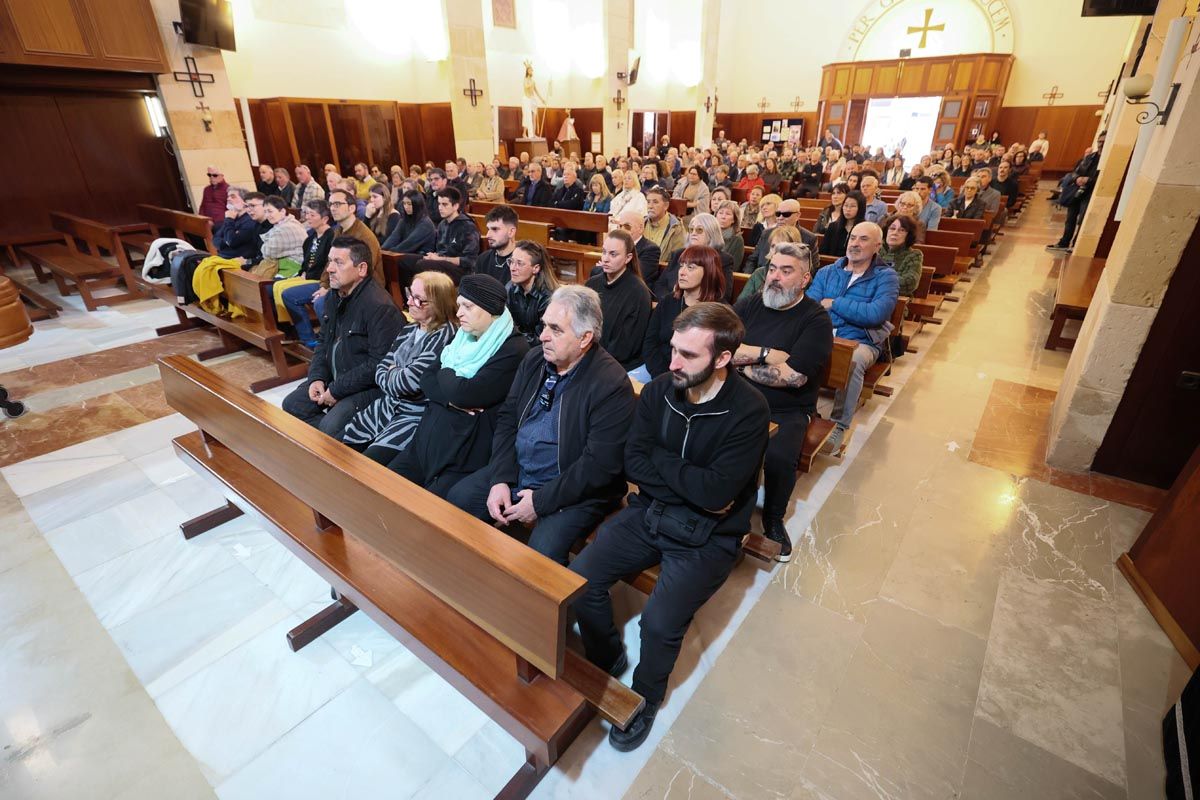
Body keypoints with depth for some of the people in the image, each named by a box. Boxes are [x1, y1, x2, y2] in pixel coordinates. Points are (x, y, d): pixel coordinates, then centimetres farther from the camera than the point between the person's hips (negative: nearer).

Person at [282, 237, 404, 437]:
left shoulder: (380, 306, -23)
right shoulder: (334, 295, 7)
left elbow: (379, 363, -26)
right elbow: (323, 341, 17)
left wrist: (336, 390, -19)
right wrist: (317, 377, 0)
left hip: (368, 386, -9)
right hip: (333, 377, 10)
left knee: (331, 426, -25)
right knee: (291, 405, 4)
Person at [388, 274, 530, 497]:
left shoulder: (514, 350, -13)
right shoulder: (462, 338, 14)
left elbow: (465, 393, -20)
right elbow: (426, 381, 8)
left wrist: (444, 373, 1)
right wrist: (453, 398, -12)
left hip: (469, 452, -7)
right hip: (429, 439, 7)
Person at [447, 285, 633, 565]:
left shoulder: (612, 384, -20)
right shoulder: (534, 359, 2)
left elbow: (600, 465, -22)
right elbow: (507, 418, 5)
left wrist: (540, 502, -18)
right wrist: (500, 479, -7)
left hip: (575, 489, -7)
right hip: (515, 472, 7)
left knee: (543, 551, -27)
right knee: (457, 500, -1)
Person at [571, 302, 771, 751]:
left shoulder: (748, 411, -19)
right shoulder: (658, 390, -5)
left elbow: (716, 493, -26)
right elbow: (633, 465, -7)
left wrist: (660, 459, -14)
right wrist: (693, 484, -17)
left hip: (707, 535, -4)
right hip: (648, 513, 5)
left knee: (660, 622, -21)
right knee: (581, 577, -10)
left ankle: (646, 696, 15)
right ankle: (606, 661, 20)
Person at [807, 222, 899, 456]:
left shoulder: (886, 277, 6)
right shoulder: (827, 272, 15)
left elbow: (877, 314, -13)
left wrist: (834, 303, -7)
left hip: (861, 342, -2)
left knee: (853, 362, -36)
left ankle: (839, 427, -23)